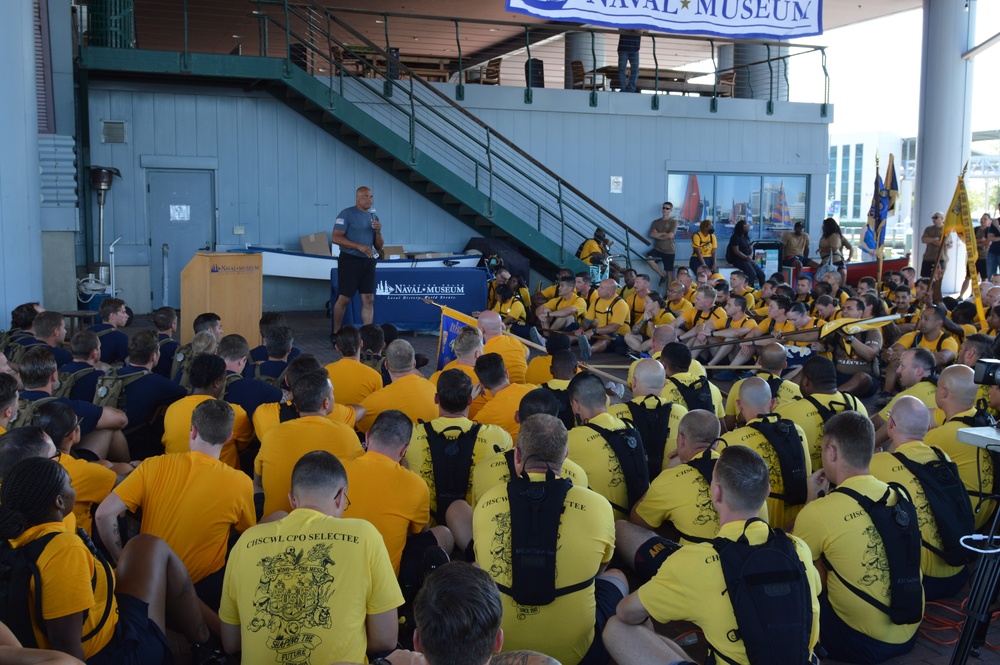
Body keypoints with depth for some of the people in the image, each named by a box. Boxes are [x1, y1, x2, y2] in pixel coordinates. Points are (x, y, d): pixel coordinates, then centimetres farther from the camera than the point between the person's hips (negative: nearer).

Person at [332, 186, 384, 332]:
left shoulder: (373, 216, 15)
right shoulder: (347, 214, -4)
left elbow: (379, 247, 18)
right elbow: (336, 238, -13)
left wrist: (378, 232, -2)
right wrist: (359, 246, -20)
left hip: (368, 261, 6)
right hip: (349, 260, -6)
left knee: (369, 299, 1)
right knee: (344, 299, -2)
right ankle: (336, 333, 12)